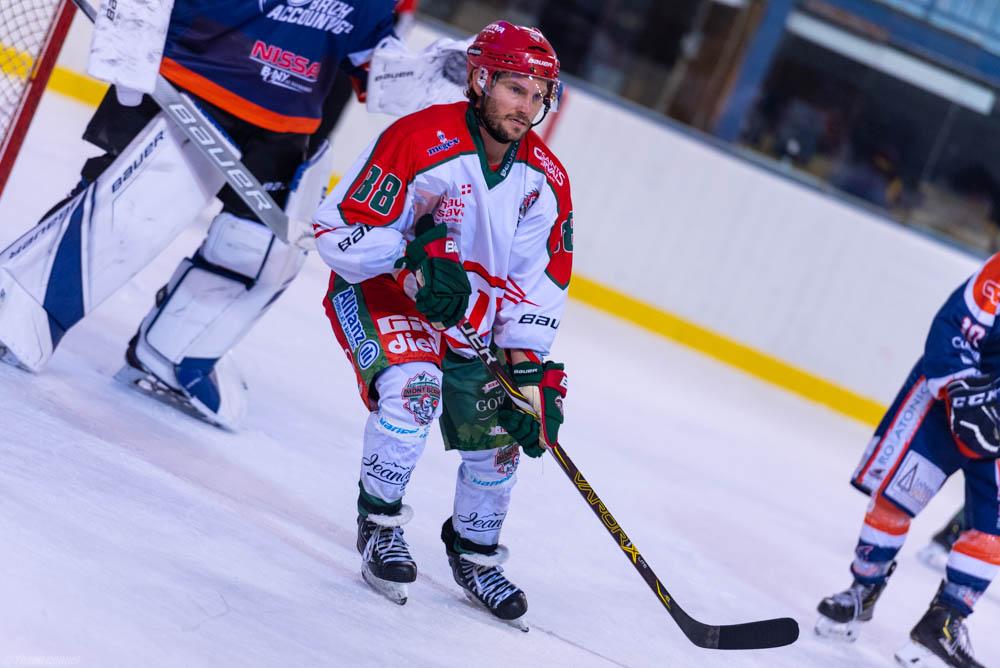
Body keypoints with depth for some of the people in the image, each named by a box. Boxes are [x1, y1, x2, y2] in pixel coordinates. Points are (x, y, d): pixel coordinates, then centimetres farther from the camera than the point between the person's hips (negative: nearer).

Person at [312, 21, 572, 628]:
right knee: (413, 387, -31)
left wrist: (528, 367, -13)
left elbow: (538, 282, -3)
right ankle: (379, 524, -11)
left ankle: (475, 555, 25)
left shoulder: (545, 180, -6)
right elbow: (340, 230, -22)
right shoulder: (421, 141, -24)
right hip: (378, 292, -6)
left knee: (500, 434, 1)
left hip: (468, 319, 6)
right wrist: (413, 259, -33)